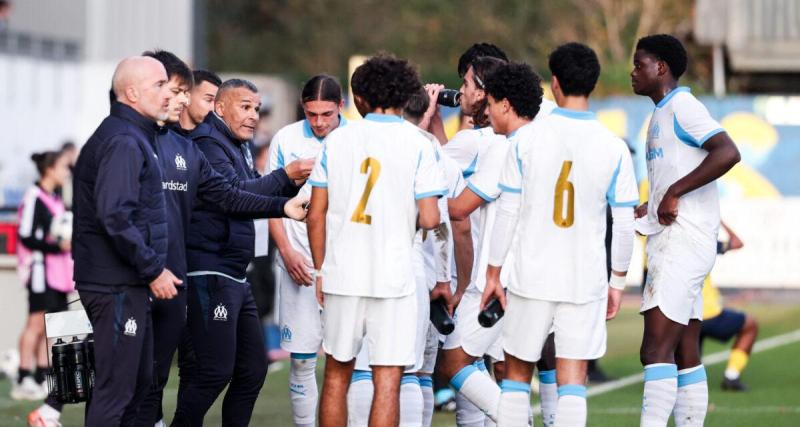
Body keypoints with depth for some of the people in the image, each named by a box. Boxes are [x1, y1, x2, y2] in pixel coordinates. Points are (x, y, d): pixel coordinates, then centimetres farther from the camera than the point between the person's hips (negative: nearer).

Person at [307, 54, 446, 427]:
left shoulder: (336, 140, 3)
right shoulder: (417, 144, -3)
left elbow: (316, 216, 3)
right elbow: (430, 219, -9)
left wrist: (320, 270, 13)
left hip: (341, 274, 2)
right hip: (393, 278, -2)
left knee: (337, 373, 14)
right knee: (387, 380, -1)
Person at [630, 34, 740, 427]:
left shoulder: (682, 106, -9)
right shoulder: (662, 115, 21)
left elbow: (727, 153, -24)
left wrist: (672, 194, -22)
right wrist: (649, 210, 13)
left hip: (684, 243, -10)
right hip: (673, 243, 10)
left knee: (656, 350, -15)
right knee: (685, 356, 8)